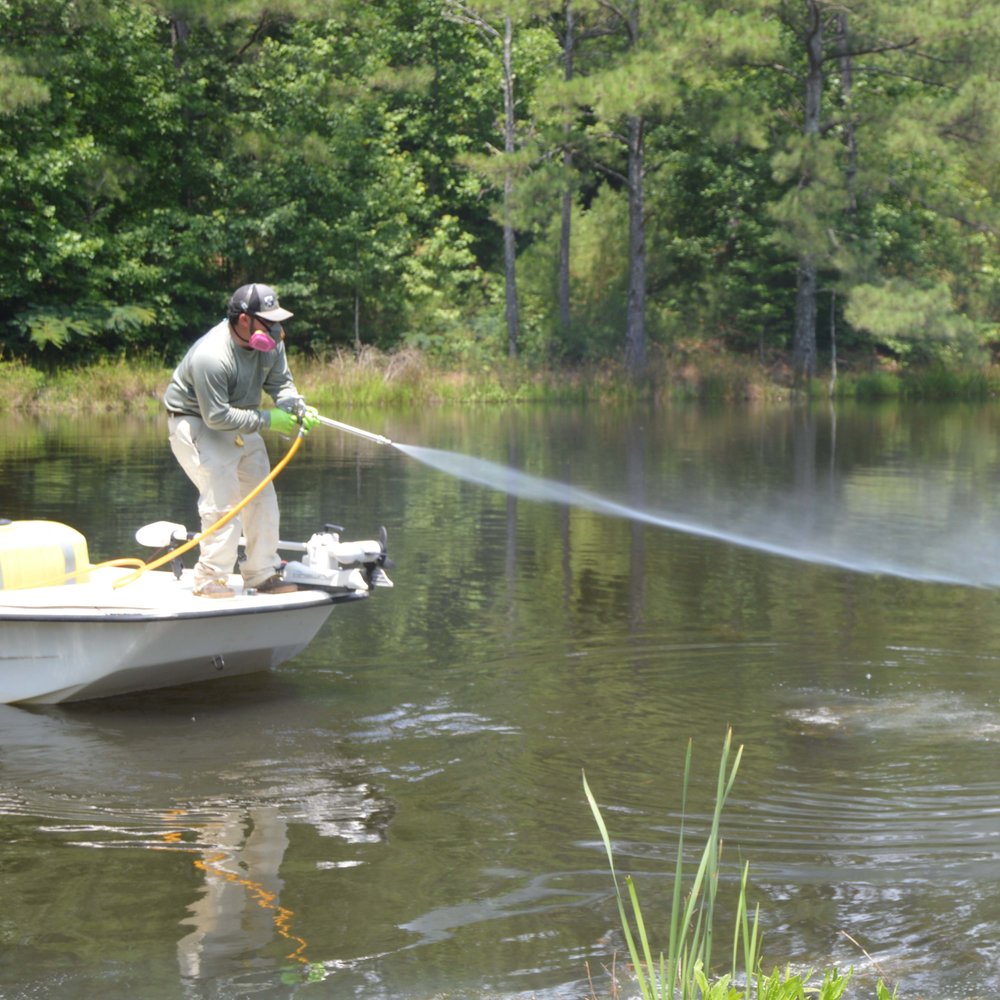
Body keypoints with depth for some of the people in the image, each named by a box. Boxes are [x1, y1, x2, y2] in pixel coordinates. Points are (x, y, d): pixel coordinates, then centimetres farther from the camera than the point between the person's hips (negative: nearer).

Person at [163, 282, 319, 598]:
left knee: (262, 497, 8)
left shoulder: (270, 344, -11)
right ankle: (210, 580, -7)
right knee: (222, 499, -17)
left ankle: (262, 574, 18)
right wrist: (266, 420, -29)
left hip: (240, 424, 8)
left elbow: (280, 382, 1)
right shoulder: (211, 357, -34)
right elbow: (217, 416, -31)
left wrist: (298, 407, -21)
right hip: (195, 422, -8)